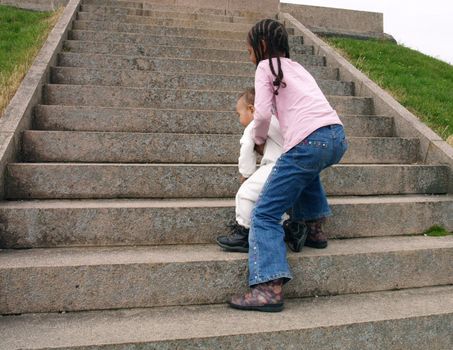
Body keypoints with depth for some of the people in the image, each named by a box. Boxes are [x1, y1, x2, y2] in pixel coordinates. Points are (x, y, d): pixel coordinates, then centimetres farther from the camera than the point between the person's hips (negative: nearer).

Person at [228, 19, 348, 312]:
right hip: (338, 137, 8)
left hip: (309, 142, -8)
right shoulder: (297, 67, 29)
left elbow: (263, 113, -3)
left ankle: (270, 287, -15)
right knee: (307, 170, 42)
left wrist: (259, 140, 15)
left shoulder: (266, 67, 8)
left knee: (266, 213, -4)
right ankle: (315, 225, 36)